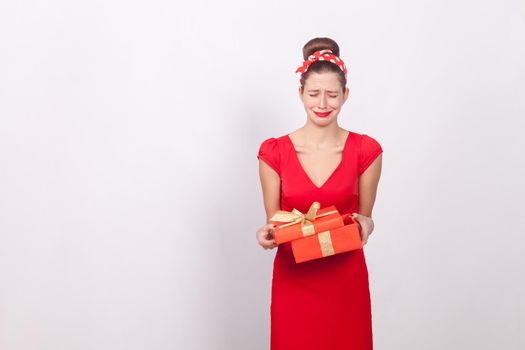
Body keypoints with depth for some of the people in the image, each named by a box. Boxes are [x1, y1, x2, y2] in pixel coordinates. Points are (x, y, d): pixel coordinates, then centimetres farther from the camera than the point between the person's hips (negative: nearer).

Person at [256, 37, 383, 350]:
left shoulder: (366, 150, -2)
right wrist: (268, 234, -18)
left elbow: (365, 217, 6)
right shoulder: (274, 152, -3)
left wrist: (364, 225, -17)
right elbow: (273, 221, 4)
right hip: (293, 280, 0)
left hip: (346, 280, 0)